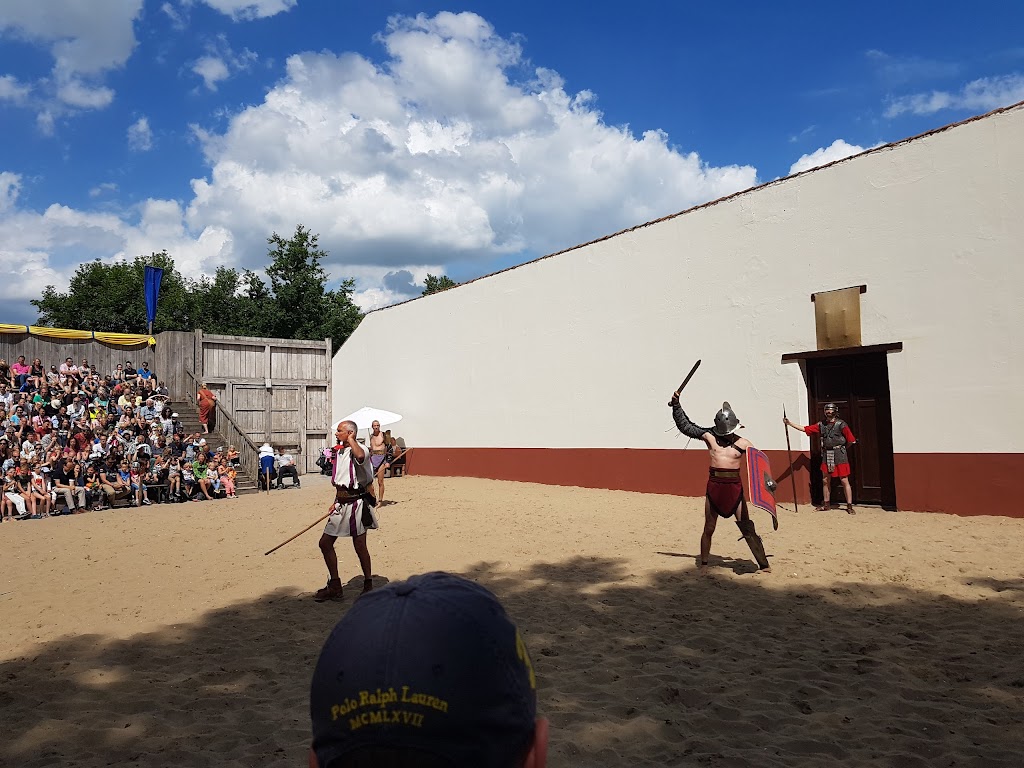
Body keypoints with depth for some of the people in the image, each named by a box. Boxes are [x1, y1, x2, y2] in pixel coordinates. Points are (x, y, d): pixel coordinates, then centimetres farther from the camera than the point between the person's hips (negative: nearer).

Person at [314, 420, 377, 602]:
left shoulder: (360, 448, -15)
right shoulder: (339, 451, 12)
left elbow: (360, 456, -43)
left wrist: (350, 439, -27)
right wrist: (336, 502, 20)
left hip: (356, 503, -9)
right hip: (342, 503, 9)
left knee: (360, 546, 2)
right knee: (325, 543, 8)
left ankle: (368, 586, 21)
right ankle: (334, 587, 20)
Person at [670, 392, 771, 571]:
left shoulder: (743, 443, -1)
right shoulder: (709, 436, 1)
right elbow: (685, 425, 6)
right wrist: (676, 405, 4)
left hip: (734, 488, -1)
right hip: (714, 487, 1)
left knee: (747, 528, 0)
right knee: (709, 529, 10)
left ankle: (764, 564, 8)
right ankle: (704, 563, 24)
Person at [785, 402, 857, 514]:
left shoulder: (841, 424, -8)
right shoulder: (821, 424, 7)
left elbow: (851, 440, -6)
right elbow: (805, 429, 9)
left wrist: (840, 448, 7)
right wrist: (789, 423, 3)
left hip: (839, 456, -5)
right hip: (826, 456, 5)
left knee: (844, 481, -3)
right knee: (825, 481, 10)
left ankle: (849, 506, 3)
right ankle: (826, 504, 21)